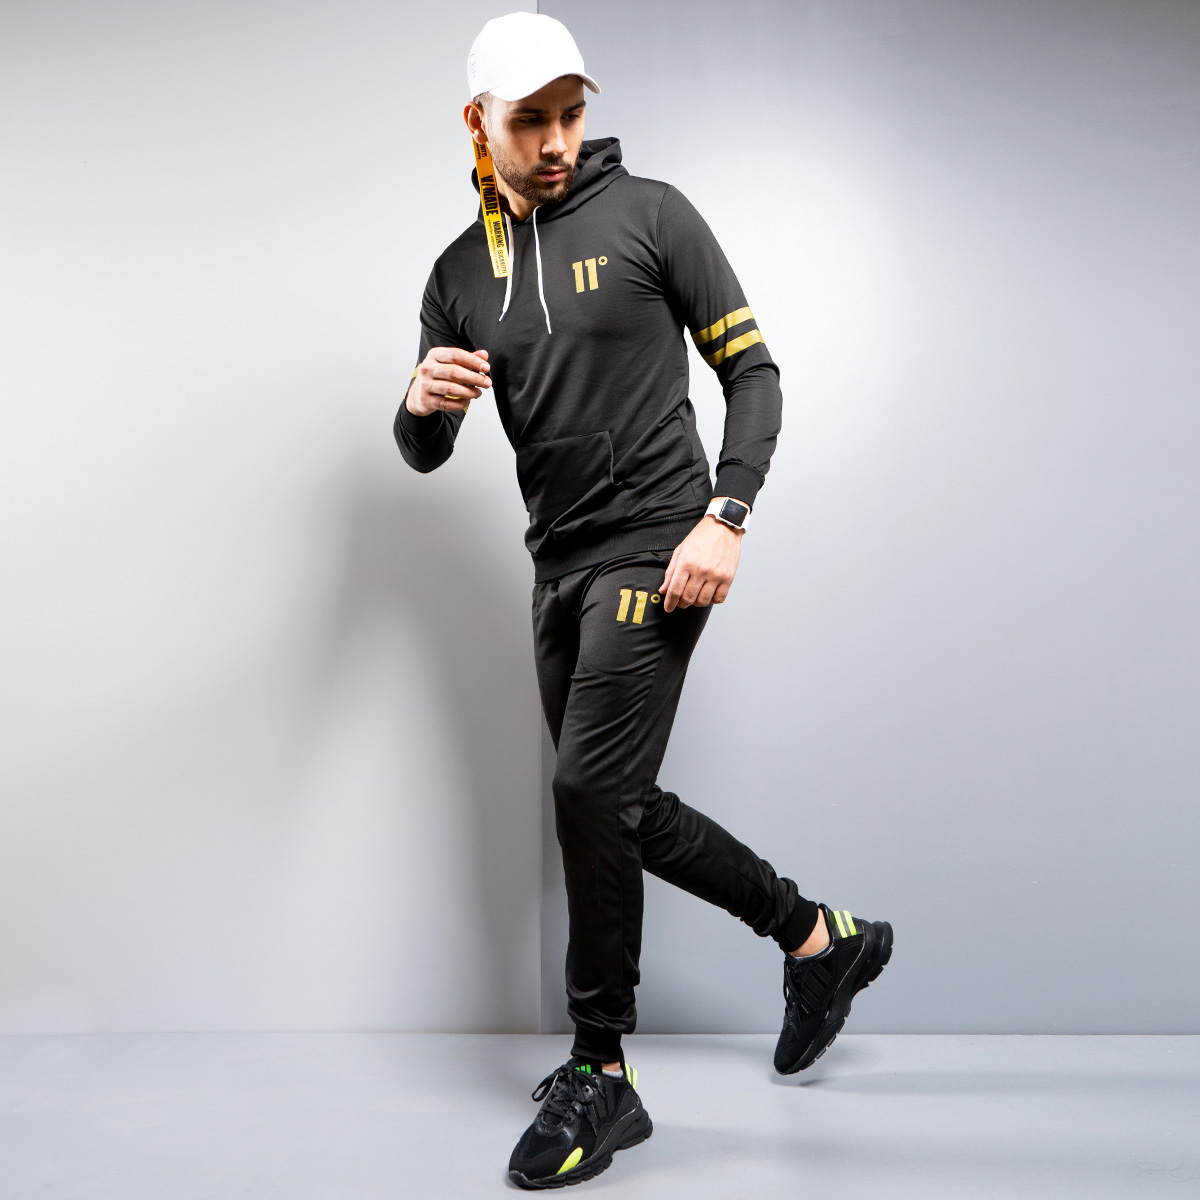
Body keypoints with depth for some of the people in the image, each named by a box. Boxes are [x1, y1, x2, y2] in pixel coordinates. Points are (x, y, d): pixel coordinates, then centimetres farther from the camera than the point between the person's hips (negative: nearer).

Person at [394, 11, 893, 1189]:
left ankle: (601, 1076, 5)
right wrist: (422, 401, -14)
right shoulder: (459, 272, 11)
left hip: (652, 552, -6)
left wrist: (727, 516, -17)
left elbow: (753, 371, -4)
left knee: (590, 790, -13)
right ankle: (819, 937, 29)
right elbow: (423, 454, 11)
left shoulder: (647, 212, -3)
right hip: (559, 564, 7)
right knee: (617, 806, 10)